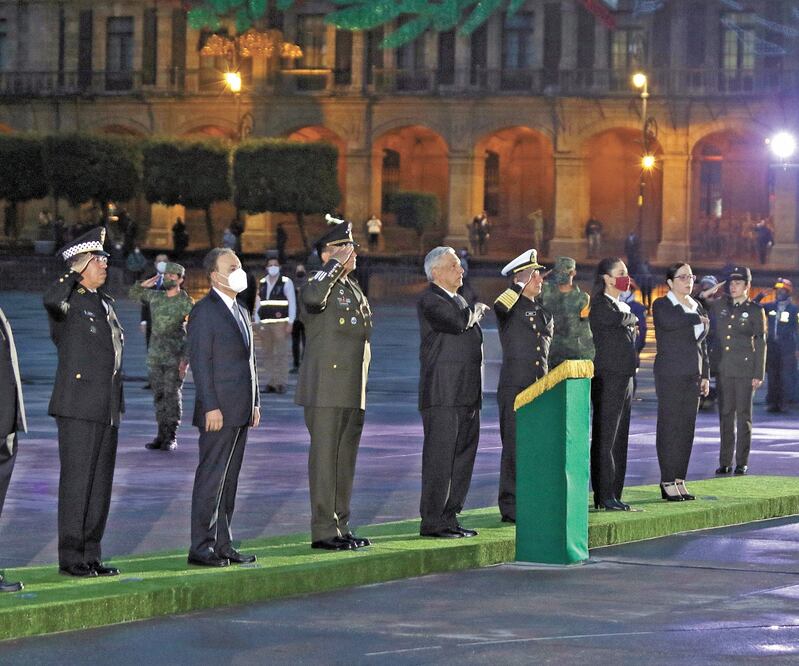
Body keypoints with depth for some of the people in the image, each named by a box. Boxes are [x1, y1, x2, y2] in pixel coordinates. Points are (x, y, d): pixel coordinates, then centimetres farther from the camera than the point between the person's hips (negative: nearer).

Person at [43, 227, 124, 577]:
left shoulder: (105, 302, 19)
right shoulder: (69, 300, -7)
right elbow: (51, 300, -34)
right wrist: (75, 274, -17)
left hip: (107, 408, 8)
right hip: (78, 407, -8)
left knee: (101, 483, 9)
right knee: (76, 482, -6)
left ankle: (91, 555, 15)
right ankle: (70, 558, -3)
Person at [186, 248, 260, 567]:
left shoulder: (240, 311, 18)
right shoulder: (204, 312, -9)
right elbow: (200, 361, -14)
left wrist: (255, 403, 17)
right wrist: (211, 407, -19)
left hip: (240, 411, 8)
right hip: (219, 411, -8)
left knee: (229, 480, 10)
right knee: (210, 479, -7)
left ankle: (222, 544, 14)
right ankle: (201, 547, -6)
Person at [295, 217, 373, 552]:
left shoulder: (355, 290, 19)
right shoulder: (319, 284, -7)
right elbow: (314, 298, -35)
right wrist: (335, 266, -21)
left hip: (354, 393, 8)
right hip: (326, 391, -8)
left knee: (346, 460, 12)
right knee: (325, 458, -6)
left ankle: (341, 526, 18)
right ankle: (323, 531, -5)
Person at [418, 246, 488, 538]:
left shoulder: (459, 300, 21)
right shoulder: (430, 300, -8)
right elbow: (458, 322, -24)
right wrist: (476, 309, -3)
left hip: (467, 394, 9)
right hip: (443, 395, -9)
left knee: (463, 457, 9)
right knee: (439, 458, -8)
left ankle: (449, 517, 14)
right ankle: (432, 522, -6)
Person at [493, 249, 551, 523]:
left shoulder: (544, 314, 18)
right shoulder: (511, 308, -4)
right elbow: (500, 307, -29)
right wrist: (520, 284, -21)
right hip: (514, 389, -7)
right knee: (514, 449, -5)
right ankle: (511, 508, -2)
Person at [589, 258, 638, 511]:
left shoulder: (623, 307, 18)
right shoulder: (600, 305, -9)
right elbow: (618, 319, -24)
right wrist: (633, 318, -4)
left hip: (624, 377, 9)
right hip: (607, 378, -9)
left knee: (620, 439, 10)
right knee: (605, 438, -8)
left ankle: (614, 495, 15)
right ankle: (604, 496, -8)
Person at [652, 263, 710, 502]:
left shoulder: (697, 307, 18)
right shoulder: (661, 305, -3)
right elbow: (669, 321, -26)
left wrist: (705, 375, 14)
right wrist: (698, 319, -10)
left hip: (692, 375, 6)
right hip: (670, 374, -6)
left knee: (687, 428, 4)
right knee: (669, 426, -8)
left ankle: (679, 480, 8)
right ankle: (667, 482, -7)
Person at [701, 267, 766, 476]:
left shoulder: (755, 310, -1)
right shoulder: (721, 305, 9)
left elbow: (760, 343, -1)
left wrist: (758, 374, -5)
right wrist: (706, 294, 0)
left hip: (745, 369, -3)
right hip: (723, 368, 3)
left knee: (743, 415, 1)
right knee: (725, 415, 5)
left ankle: (742, 462, 6)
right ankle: (725, 461, 10)